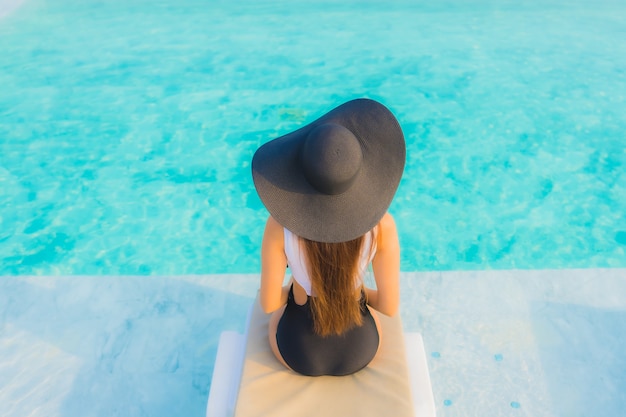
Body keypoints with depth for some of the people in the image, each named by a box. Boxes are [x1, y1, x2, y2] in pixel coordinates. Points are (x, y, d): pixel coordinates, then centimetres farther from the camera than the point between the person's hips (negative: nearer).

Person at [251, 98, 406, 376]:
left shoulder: (280, 226, -30)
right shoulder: (381, 224, -27)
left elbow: (268, 303, -16)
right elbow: (390, 306, -15)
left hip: (298, 348, 0)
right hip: (359, 346, 1)